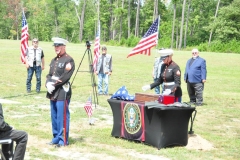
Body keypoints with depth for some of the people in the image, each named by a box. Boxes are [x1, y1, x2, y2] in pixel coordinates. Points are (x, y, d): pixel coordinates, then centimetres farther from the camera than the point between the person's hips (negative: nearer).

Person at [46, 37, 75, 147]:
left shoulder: (69, 60, -9)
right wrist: (48, 84, -5)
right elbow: (49, 74, 15)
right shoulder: (54, 60, 17)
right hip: (53, 92, 8)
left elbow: (65, 76, -17)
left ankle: (63, 140, 1)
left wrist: (53, 84, -17)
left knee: (62, 116, -5)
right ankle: (56, 137, 24)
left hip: (63, 92, -8)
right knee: (54, 116, 14)